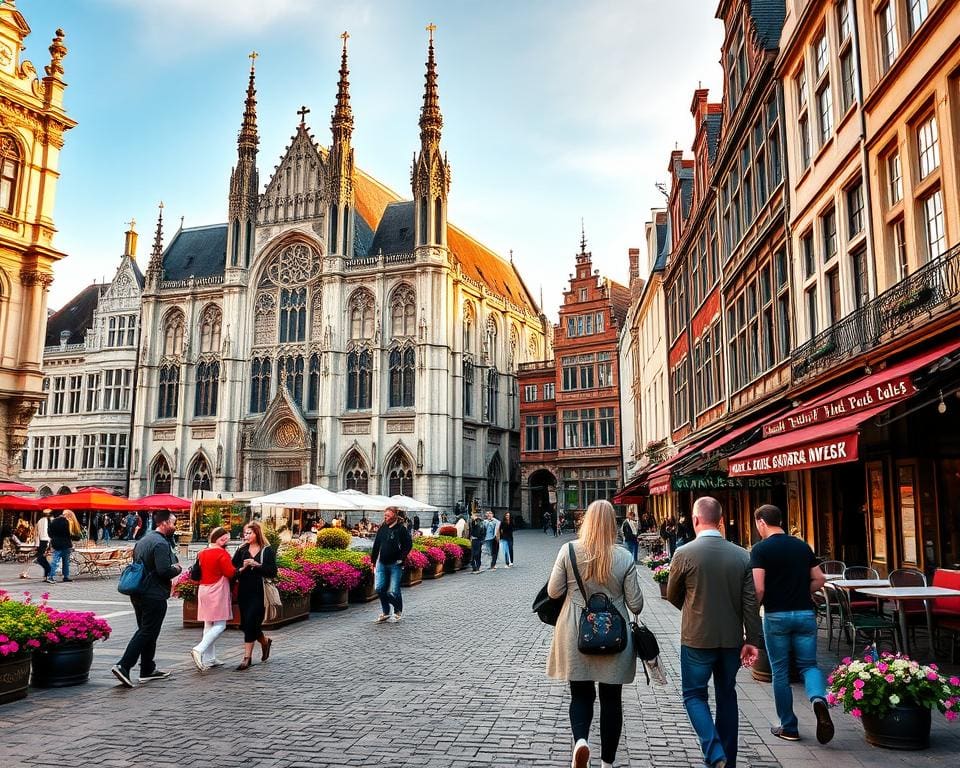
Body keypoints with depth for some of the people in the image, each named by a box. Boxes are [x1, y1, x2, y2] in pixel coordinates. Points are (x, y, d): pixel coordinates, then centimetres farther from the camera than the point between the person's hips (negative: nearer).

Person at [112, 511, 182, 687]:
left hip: (138, 593, 10)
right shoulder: (161, 543, -17)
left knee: (145, 631, 16)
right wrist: (176, 569, -5)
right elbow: (164, 570, -26)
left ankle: (147, 669, 23)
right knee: (147, 633, -4)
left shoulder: (143, 540, 14)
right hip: (154, 596, -10)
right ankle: (123, 666, -11)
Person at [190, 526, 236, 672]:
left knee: (208, 625, 12)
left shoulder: (202, 553, 10)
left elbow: (198, 573, 16)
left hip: (203, 590, 8)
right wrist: (236, 568, 3)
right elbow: (230, 573, -15)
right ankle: (199, 649, -23)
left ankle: (209, 659, 15)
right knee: (220, 625, -6)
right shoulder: (222, 553, -12)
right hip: (218, 591, -8)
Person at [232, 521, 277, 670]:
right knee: (247, 624, 8)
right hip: (244, 592, 5)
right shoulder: (241, 550, 10)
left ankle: (247, 657, 0)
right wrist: (242, 568, -15)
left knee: (250, 623, -10)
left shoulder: (267, 550, -1)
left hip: (259, 592, -5)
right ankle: (265, 641, 36)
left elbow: (273, 571, -8)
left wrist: (256, 565, -17)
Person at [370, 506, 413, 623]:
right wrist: (374, 560, 13)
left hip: (395, 565, -5)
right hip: (382, 564, 5)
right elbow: (376, 545, 14)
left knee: (394, 591, -1)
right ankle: (385, 612, 18)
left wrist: (401, 558, -14)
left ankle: (398, 611, 22)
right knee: (379, 589, 2)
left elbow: (409, 545, -9)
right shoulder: (382, 528, 8)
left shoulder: (401, 529, -7)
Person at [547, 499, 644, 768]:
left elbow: (554, 591, -4)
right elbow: (636, 604, -4)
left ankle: (580, 739, -12)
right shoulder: (624, 557, -9)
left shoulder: (569, 550, -9)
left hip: (576, 636, 0)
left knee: (580, 694, 13)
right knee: (611, 699, 13)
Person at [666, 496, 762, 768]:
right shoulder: (742, 555, -4)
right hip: (732, 639, 4)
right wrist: (753, 640, 1)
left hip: (697, 638, -4)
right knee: (726, 696, 19)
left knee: (694, 696, 10)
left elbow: (673, 596, 1)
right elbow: (750, 602, -4)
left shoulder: (684, 555, -13)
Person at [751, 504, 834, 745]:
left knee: (780, 672, 8)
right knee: (808, 664, 12)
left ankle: (789, 728, 15)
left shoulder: (760, 549, -9)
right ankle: (819, 699, -18)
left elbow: (758, 588, -16)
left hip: (776, 615, -3)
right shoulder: (802, 546, 7)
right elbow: (819, 580, 9)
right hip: (805, 613, 4)